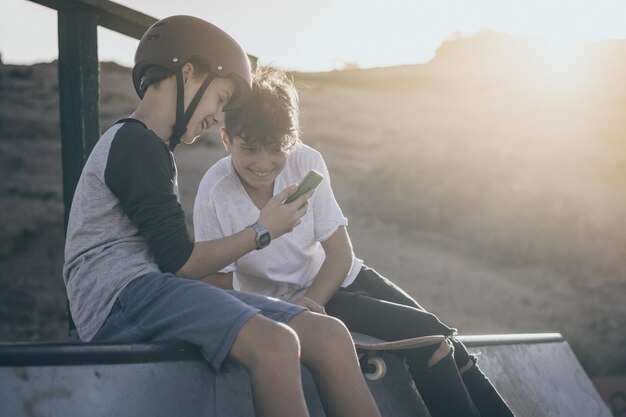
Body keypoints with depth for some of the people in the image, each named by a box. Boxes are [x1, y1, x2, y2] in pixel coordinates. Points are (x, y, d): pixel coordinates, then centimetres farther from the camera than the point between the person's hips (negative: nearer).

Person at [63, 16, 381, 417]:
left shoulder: (147, 148, 27)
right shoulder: (135, 143, -5)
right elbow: (180, 261, -9)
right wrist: (262, 232, 3)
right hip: (119, 295, -10)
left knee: (328, 335, -6)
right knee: (273, 342, -33)